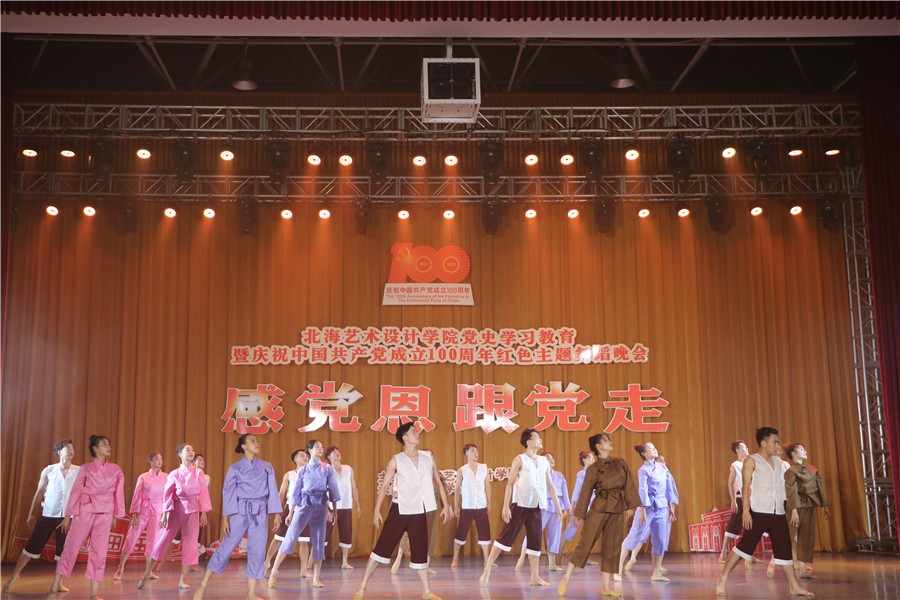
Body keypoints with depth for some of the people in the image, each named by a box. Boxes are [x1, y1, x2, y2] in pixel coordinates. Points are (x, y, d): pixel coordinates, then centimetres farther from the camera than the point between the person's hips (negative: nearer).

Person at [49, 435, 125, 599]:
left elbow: (119, 493, 10)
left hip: (105, 514, 2)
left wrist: (117, 515, 8)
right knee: (72, 547, 0)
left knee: (99, 551, 0)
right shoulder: (85, 468, 2)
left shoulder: (116, 470, 8)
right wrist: (68, 516, 0)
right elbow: (75, 492, 2)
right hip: (84, 511, -2)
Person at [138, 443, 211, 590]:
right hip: (176, 510, -1)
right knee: (163, 541, 0)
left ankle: (183, 580, 8)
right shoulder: (174, 474, 0)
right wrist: (164, 514, -6)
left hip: (192, 511, 1)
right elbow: (167, 494, 0)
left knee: (190, 544, -1)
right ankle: (146, 575, 12)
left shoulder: (199, 473, 3)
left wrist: (204, 513, -1)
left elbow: (203, 493, 3)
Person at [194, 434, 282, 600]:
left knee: (257, 551, 2)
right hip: (240, 511, -2)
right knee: (227, 546, -2)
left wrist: (277, 514, 0)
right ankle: (202, 587, 8)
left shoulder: (267, 467, 7)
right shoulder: (235, 468, 0)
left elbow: (273, 491, 6)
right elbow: (228, 493, -2)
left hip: (260, 512, 3)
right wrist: (225, 518, -8)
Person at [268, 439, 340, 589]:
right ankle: (274, 570, -5)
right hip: (304, 505, -1)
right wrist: (291, 513, 8)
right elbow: (296, 493, 8)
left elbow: (333, 490, 7)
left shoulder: (328, 469, 6)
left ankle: (316, 579, 7)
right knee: (291, 536, -12)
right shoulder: (303, 470, 5)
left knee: (319, 541, 2)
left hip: (321, 506, 1)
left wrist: (333, 510, 3)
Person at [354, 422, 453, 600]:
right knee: (382, 547, -2)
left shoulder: (427, 459, 5)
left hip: (418, 513, 3)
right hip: (399, 511, -3)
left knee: (420, 551, 8)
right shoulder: (396, 460, -5)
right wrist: (377, 510, -11)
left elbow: (438, 483, 11)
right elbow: (384, 486, -4)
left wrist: (446, 505, 5)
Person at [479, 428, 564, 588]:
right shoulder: (520, 460, -4)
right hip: (521, 505, -5)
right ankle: (487, 569, -2)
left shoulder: (544, 462, 11)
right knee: (506, 537, -7)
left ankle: (535, 577, 12)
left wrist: (558, 506, 12)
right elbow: (510, 483, -7)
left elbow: (550, 485, 16)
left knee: (535, 540, 6)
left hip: (536, 507, 5)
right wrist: (506, 507, -14)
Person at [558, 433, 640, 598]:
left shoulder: (620, 463, 8)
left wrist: (631, 506, 1)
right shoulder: (593, 468, -3)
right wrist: (579, 514, 1)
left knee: (611, 547, 6)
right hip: (599, 508, -4)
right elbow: (586, 492, 0)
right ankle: (566, 578, 2)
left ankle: (606, 587, 11)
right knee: (586, 542, -6)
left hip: (618, 509, 4)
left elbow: (629, 485, 8)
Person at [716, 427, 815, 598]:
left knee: (784, 549, 7)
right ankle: (722, 579, 1)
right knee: (744, 545, -6)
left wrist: (793, 508, 13)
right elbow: (746, 487, -8)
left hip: (778, 513, 6)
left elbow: (786, 486, 18)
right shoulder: (751, 461, -2)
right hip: (759, 513, -6)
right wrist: (746, 511, -16)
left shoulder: (778, 461, 15)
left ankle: (795, 586, 16)